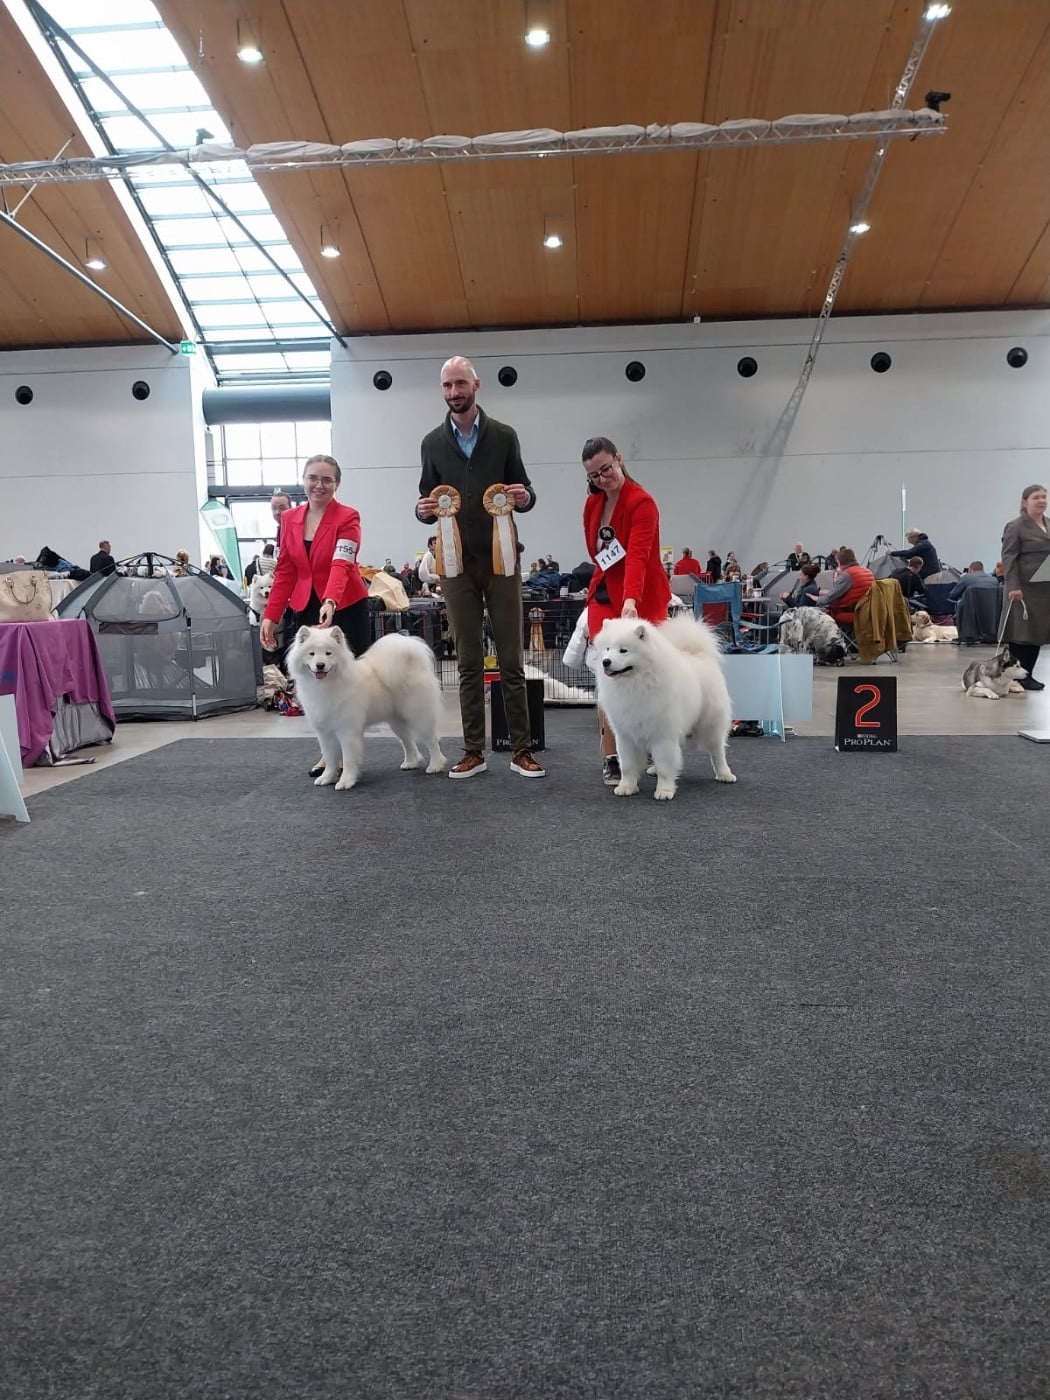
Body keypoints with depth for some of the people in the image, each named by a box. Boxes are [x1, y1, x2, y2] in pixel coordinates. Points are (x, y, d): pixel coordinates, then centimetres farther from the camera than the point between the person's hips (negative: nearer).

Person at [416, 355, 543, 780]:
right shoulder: (432, 443, 9)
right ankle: (473, 751, 11)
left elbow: (524, 493, 8)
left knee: (511, 660, 0)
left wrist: (525, 497, -16)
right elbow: (427, 501, 13)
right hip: (456, 564, 2)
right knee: (468, 663, 5)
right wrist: (424, 510, -11)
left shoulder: (504, 437, 4)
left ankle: (521, 750, 7)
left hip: (500, 560, -1)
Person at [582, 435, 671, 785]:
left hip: (642, 599, -5)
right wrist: (600, 586, 5)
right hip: (603, 596, 5)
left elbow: (637, 555, -30)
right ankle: (611, 759, 3)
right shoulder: (592, 504, 5)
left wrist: (630, 600, -44)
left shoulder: (642, 503, -16)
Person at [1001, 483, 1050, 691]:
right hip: (1025, 589, -7)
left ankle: (1027, 674, 17)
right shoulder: (1015, 527, -5)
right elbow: (1009, 558, -11)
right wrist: (1013, 586, -19)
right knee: (1022, 632, -3)